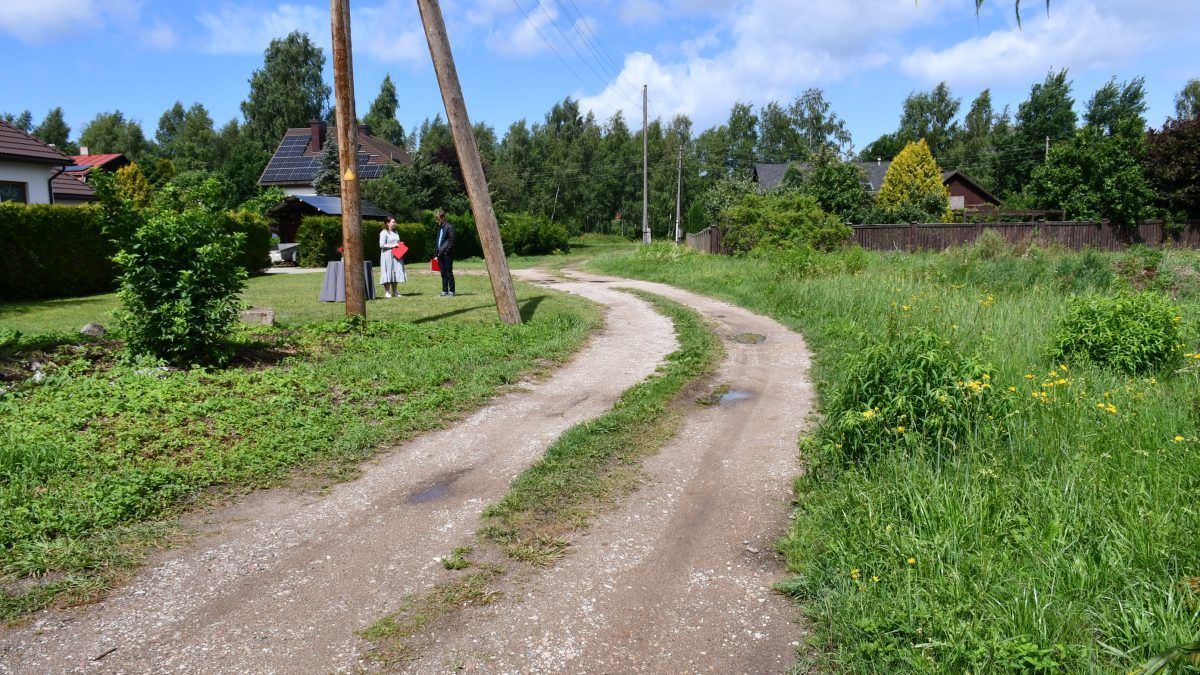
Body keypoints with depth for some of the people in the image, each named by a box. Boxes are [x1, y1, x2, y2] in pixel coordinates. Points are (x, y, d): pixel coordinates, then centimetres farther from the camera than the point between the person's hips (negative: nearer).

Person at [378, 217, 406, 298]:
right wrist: (392, 246, -16)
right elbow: (381, 245, -12)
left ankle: (395, 292, 10)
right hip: (387, 255, -7)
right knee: (388, 272, -6)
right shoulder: (384, 233, -5)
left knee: (396, 273, 4)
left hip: (396, 255, 7)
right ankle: (387, 292, -2)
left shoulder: (396, 232, 17)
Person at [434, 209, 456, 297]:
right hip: (441, 255, 8)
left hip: (447, 254, -8)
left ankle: (451, 291, 0)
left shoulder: (449, 227, -7)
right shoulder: (439, 227, 18)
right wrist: (437, 254, 15)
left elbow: (452, 240, -12)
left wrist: (447, 251, -14)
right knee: (443, 274, 10)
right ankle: (445, 291, 14)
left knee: (449, 273, -4)